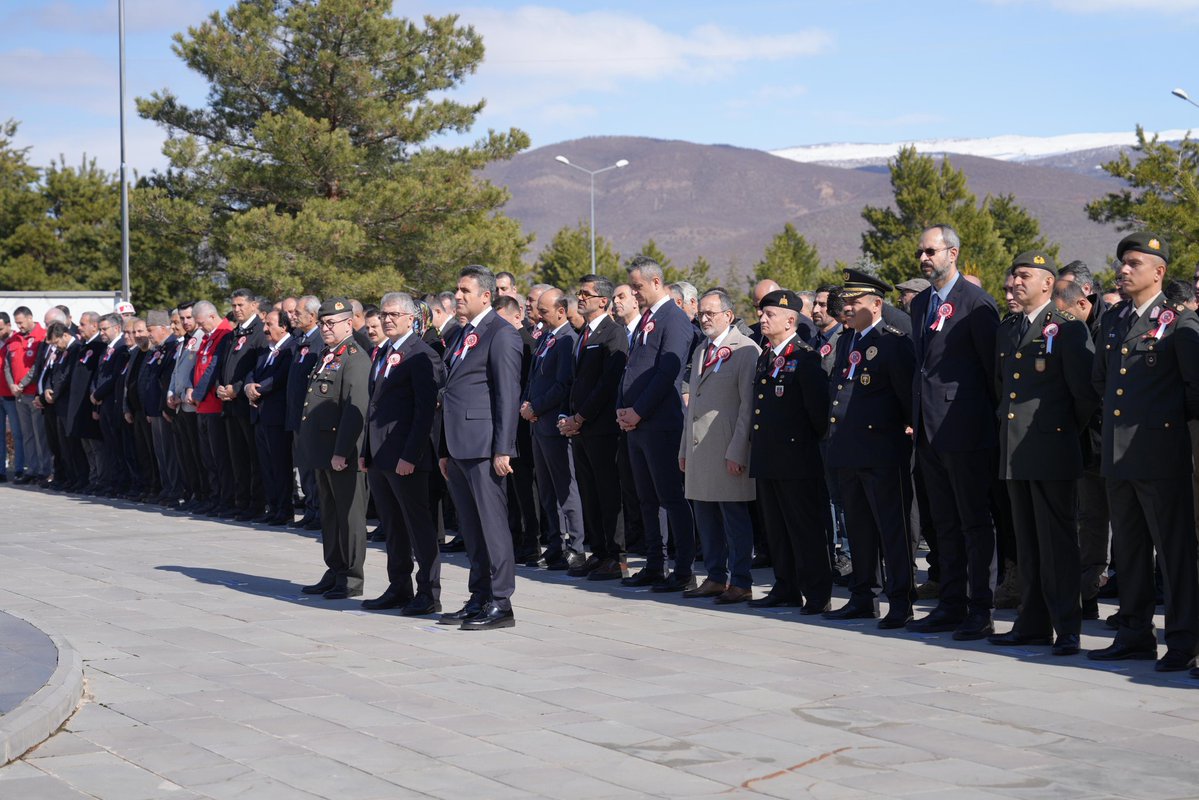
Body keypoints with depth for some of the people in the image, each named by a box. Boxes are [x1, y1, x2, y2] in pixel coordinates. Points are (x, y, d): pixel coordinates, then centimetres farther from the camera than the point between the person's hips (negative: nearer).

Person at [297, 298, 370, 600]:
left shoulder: (355, 359, -13)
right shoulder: (326, 357, 17)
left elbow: (355, 410, -20)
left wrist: (341, 451, -23)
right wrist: (313, 448, 18)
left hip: (344, 452, -9)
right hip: (323, 450, 9)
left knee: (349, 513, -2)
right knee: (329, 512, 14)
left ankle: (351, 578, 4)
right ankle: (334, 572, 22)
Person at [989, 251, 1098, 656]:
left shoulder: (1068, 329, -8)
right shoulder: (1006, 330, 15)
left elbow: (1087, 393, -9)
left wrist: (1070, 431, 2)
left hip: (1052, 452, -7)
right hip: (1015, 453, 7)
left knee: (1057, 542, -5)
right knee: (1027, 542, 11)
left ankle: (1067, 628, 0)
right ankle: (1033, 623, 17)